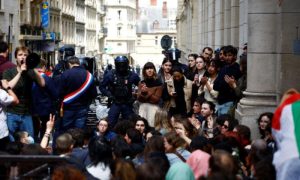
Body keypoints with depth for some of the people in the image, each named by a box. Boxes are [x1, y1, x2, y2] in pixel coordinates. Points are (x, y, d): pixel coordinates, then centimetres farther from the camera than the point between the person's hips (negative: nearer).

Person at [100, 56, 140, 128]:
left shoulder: (132, 75, -2)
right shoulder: (111, 75, -5)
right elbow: (102, 87, 5)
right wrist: (109, 94, -9)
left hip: (127, 104, 1)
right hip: (115, 103, -1)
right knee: (110, 123, -6)